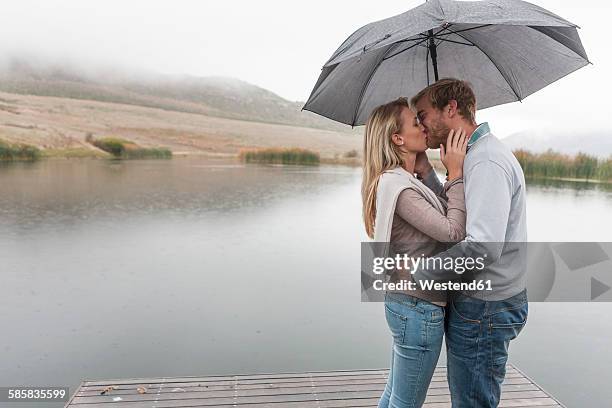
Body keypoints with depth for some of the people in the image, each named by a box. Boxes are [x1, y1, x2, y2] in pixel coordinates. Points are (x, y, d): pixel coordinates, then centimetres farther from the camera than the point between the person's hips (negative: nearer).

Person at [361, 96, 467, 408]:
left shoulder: (401, 181, 9)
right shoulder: (398, 187, -22)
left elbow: (444, 211, 10)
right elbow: (454, 232, -23)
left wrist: (425, 168, 3)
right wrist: (455, 173, -17)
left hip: (405, 303, 9)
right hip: (420, 310, -9)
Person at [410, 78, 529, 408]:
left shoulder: (487, 161, -22)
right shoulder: (475, 155, 13)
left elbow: (482, 247, -31)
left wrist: (416, 275, -23)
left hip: (485, 310, -10)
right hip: (476, 300, 10)